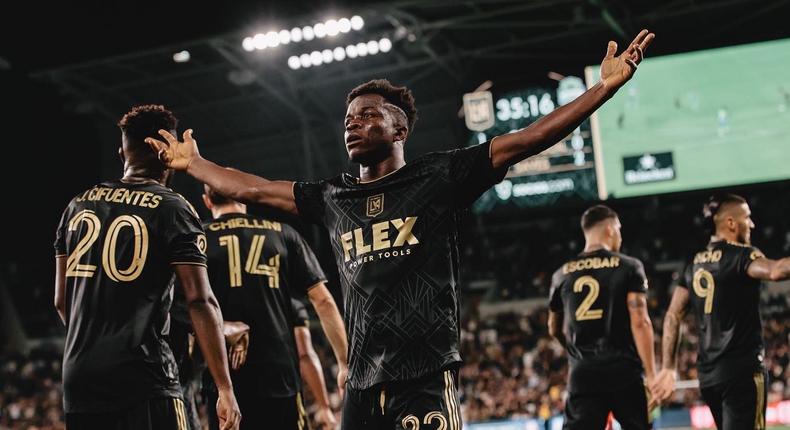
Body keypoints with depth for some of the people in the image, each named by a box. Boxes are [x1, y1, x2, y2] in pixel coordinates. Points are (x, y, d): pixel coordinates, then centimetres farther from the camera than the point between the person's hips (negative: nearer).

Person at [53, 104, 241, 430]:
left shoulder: (79, 205, 13)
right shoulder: (172, 210, -4)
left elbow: (61, 300, 15)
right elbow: (200, 302, -11)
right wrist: (225, 389, -11)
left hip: (78, 379, 6)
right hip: (142, 379, -6)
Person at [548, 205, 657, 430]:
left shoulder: (562, 274, 10)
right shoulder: (629, 267, -1)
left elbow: (554, 330, 20)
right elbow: (640, 322, -10)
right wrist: (651, 374, -9)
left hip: (582, 375, 2)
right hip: (624, 373, -2)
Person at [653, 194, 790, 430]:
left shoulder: (695, 264, 13)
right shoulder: (740, 255, -9)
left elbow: (673, 316, 10)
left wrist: (668, 368, 11)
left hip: (708, 373, 8)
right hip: (742, 368, -8)